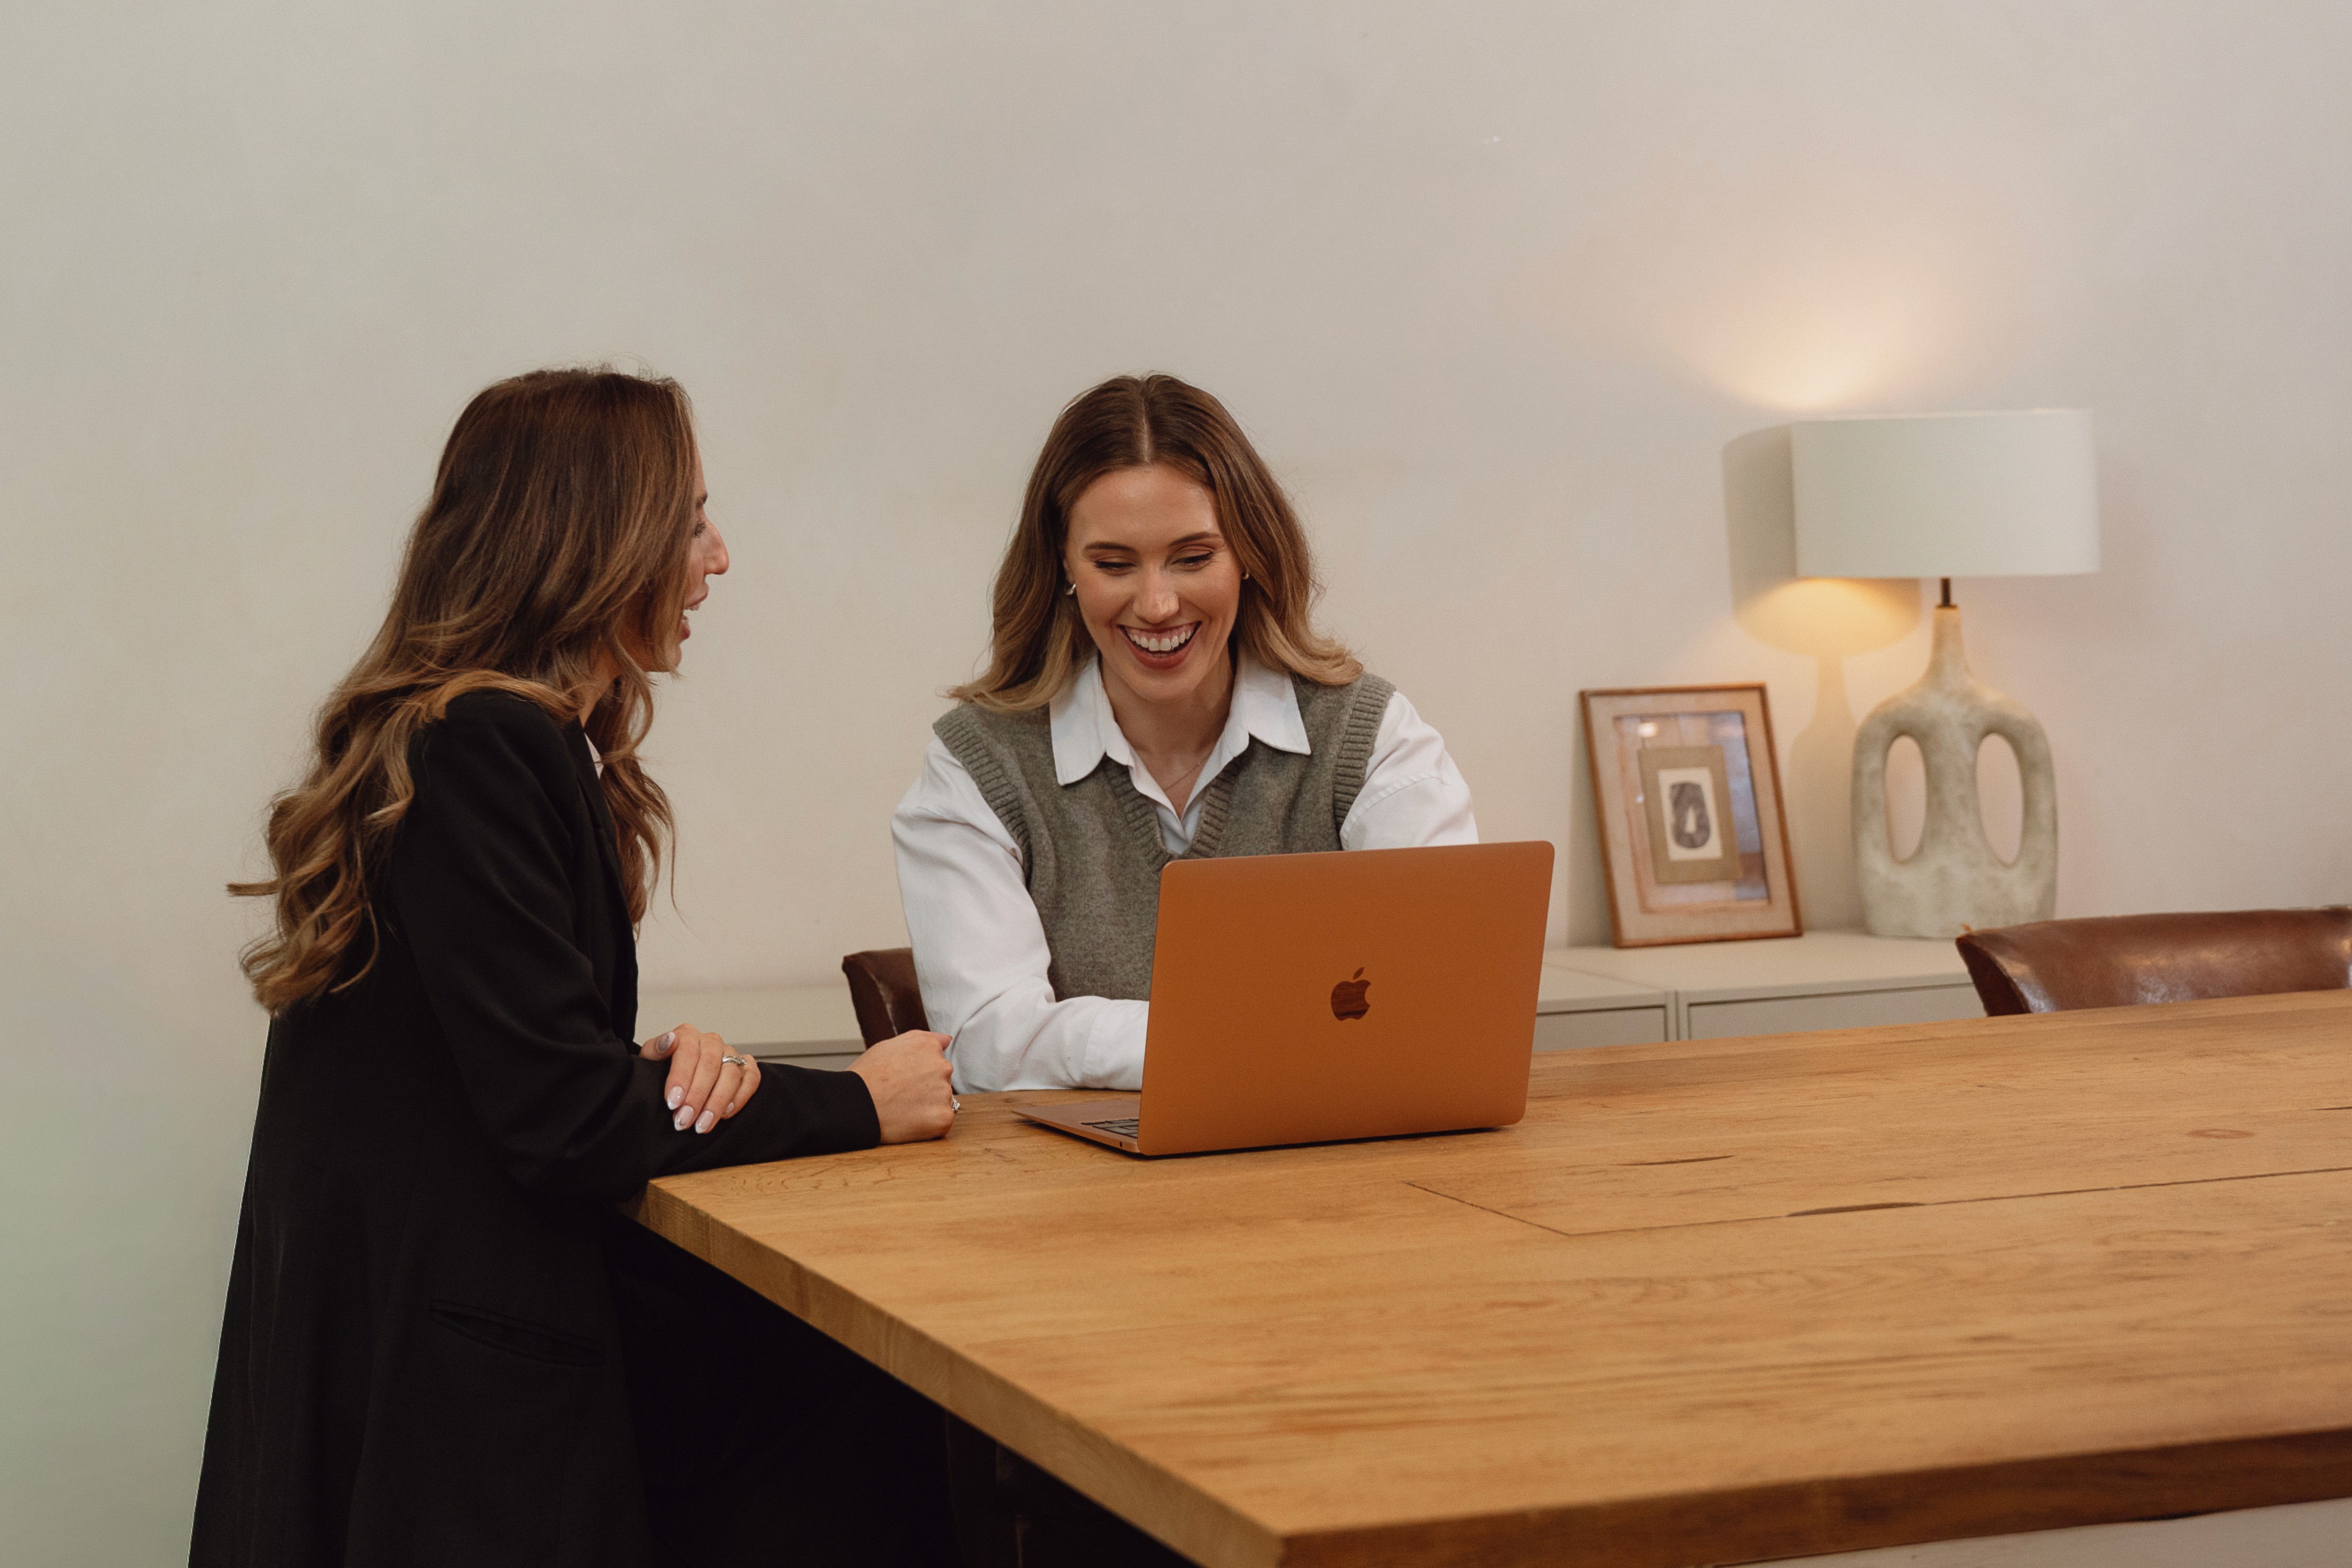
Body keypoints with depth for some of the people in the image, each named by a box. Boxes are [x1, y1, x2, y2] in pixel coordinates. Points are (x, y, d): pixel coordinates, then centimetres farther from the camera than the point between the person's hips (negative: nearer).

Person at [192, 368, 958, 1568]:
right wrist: (854, 1105, -9)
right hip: (447, 1375, -9)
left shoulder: (524, 743, 15)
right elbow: (565, 1120, -20)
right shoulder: (478, 749, -16)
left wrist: (668, 1068, -4)